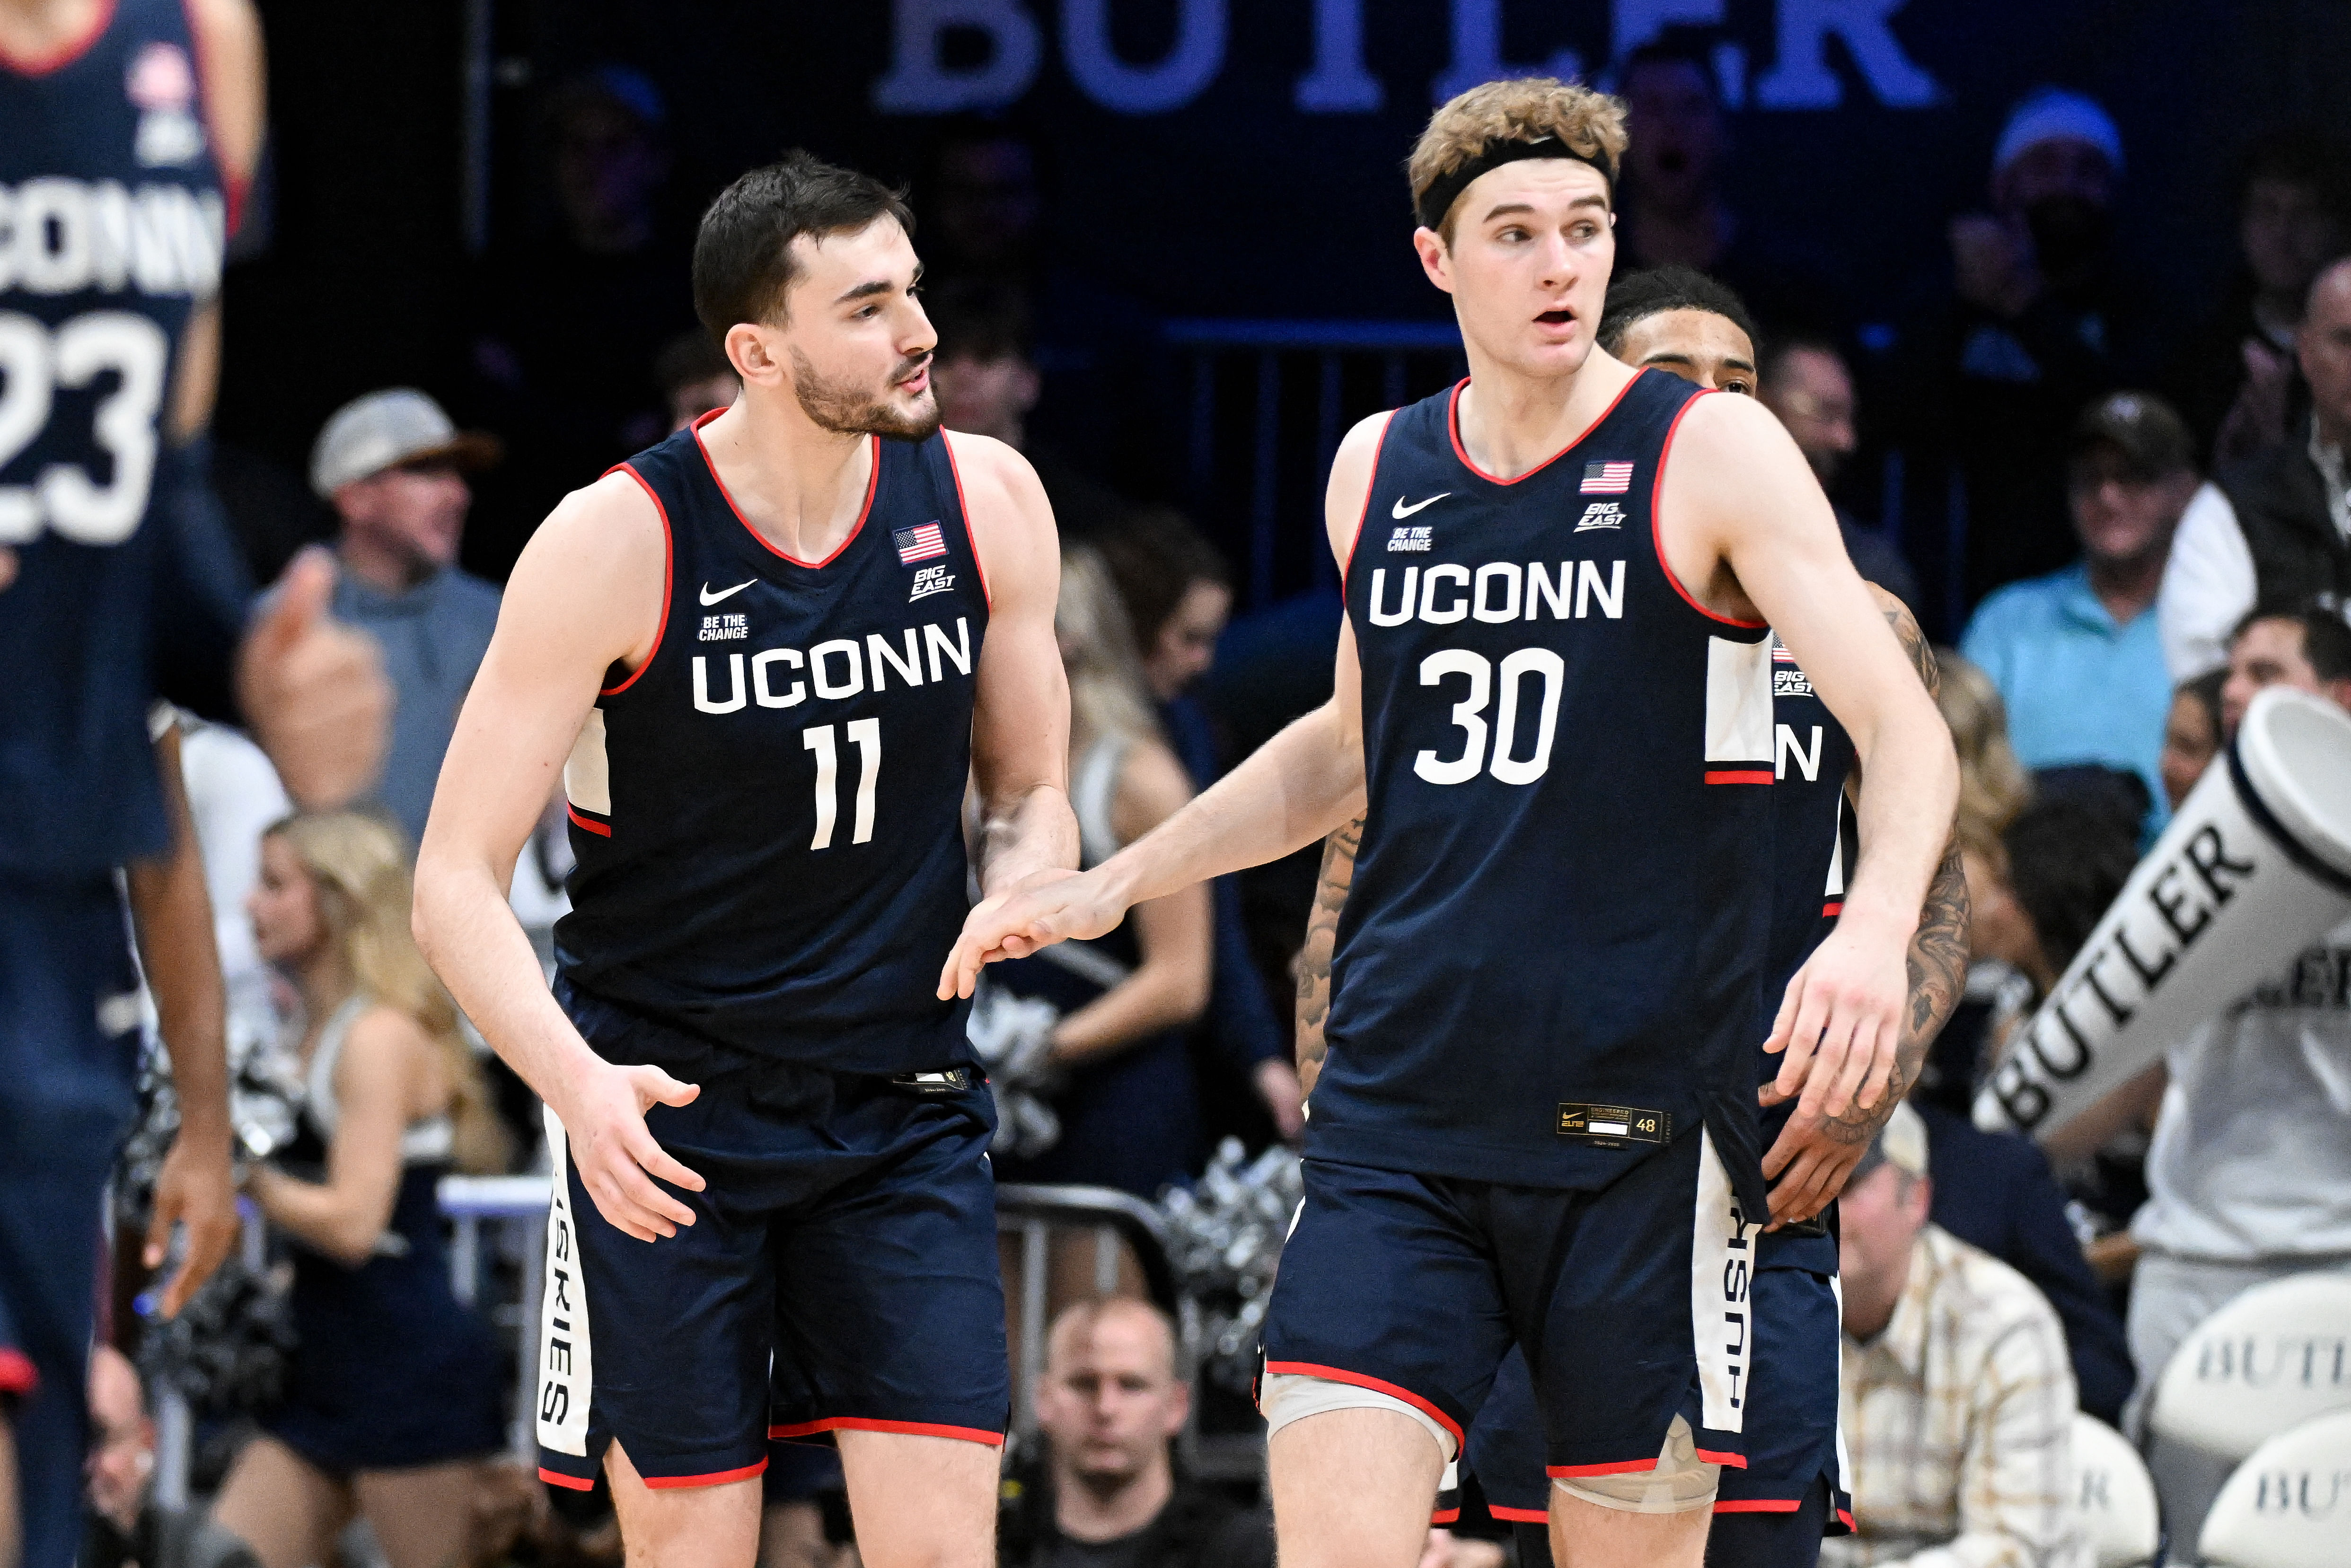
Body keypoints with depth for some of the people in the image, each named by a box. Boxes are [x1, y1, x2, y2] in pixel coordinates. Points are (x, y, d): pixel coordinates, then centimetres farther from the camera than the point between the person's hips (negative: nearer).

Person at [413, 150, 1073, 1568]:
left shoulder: (986, 501, -3)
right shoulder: (618, 543, -15)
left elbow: (1030, 794, 12)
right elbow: (458, 881, -14)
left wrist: (1017, 906, -13)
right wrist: (576, 1081, -31)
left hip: (902, 1108, 3)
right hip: (664, 1119, -3)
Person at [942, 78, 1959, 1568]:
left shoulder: (1711, 453, -4)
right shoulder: (1377, 469, 11)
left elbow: (1906, 731, -13)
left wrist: (1874, 929, -33)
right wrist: (1110, 886, 25)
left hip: (1639, 1131, -3)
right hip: (1399, 1122, 3)